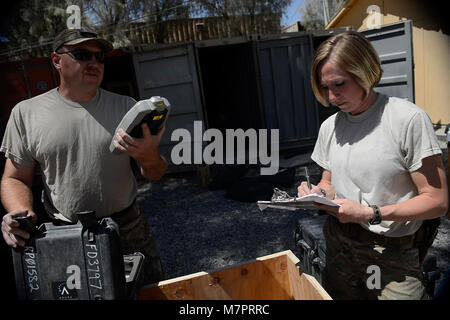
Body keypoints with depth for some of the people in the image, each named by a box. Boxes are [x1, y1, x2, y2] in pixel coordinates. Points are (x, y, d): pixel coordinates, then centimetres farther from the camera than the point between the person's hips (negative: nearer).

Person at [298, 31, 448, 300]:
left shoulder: (409, 119, -15)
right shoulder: (330, 127, 4)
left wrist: (371, 214, -24)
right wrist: (319, 193, -9)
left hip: (393, 254, -4)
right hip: (339, 245, 5)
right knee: (334, 295, 17)